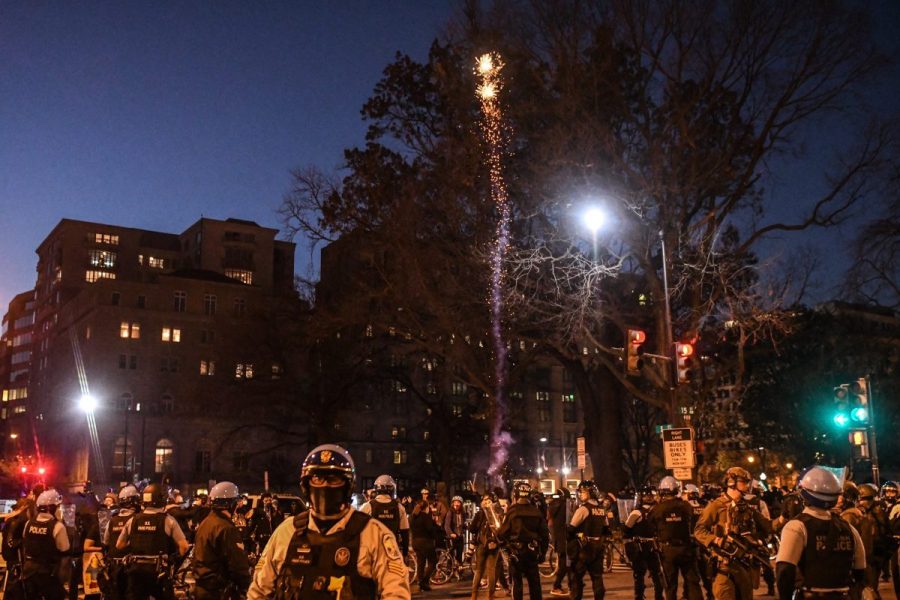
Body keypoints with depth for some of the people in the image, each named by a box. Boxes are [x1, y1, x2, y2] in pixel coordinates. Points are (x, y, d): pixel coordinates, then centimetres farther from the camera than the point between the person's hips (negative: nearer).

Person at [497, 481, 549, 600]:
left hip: (516, 551, -3)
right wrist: (543, 552, 16)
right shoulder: (536, 511, 1)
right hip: (533, 551, 4)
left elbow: (502, 533, -11)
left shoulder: (512, 511, -11)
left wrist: (498, 535, 12)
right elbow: (545, 534, 5)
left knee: (517, 582, 4)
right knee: (534, 582, 11)